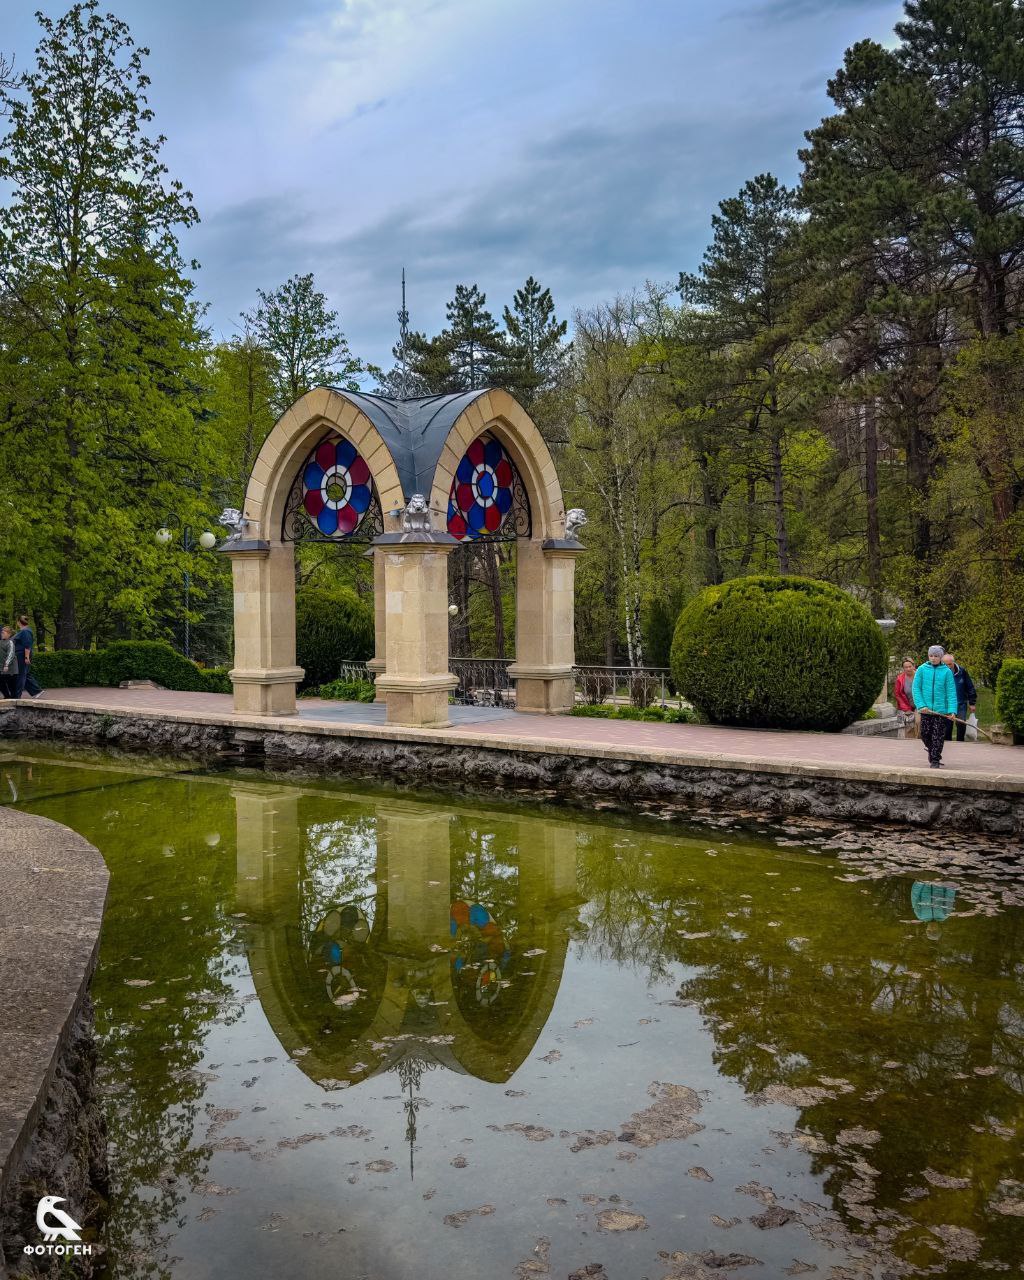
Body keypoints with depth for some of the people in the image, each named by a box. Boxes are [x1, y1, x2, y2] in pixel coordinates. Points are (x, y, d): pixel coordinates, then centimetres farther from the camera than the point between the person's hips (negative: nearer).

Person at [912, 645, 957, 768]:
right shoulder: (922, 669, 0)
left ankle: (935, 760, 10)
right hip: (926, 709, 1)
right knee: (925, 733, 6)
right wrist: (921, 705, -12)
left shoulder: (946, 671, -1)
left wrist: (952, 710, -12)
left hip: (941, 709, -1)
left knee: (938, 736, 0)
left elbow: (951, 692, -3)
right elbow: (916, 688, -1)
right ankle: (932, 750, 33)